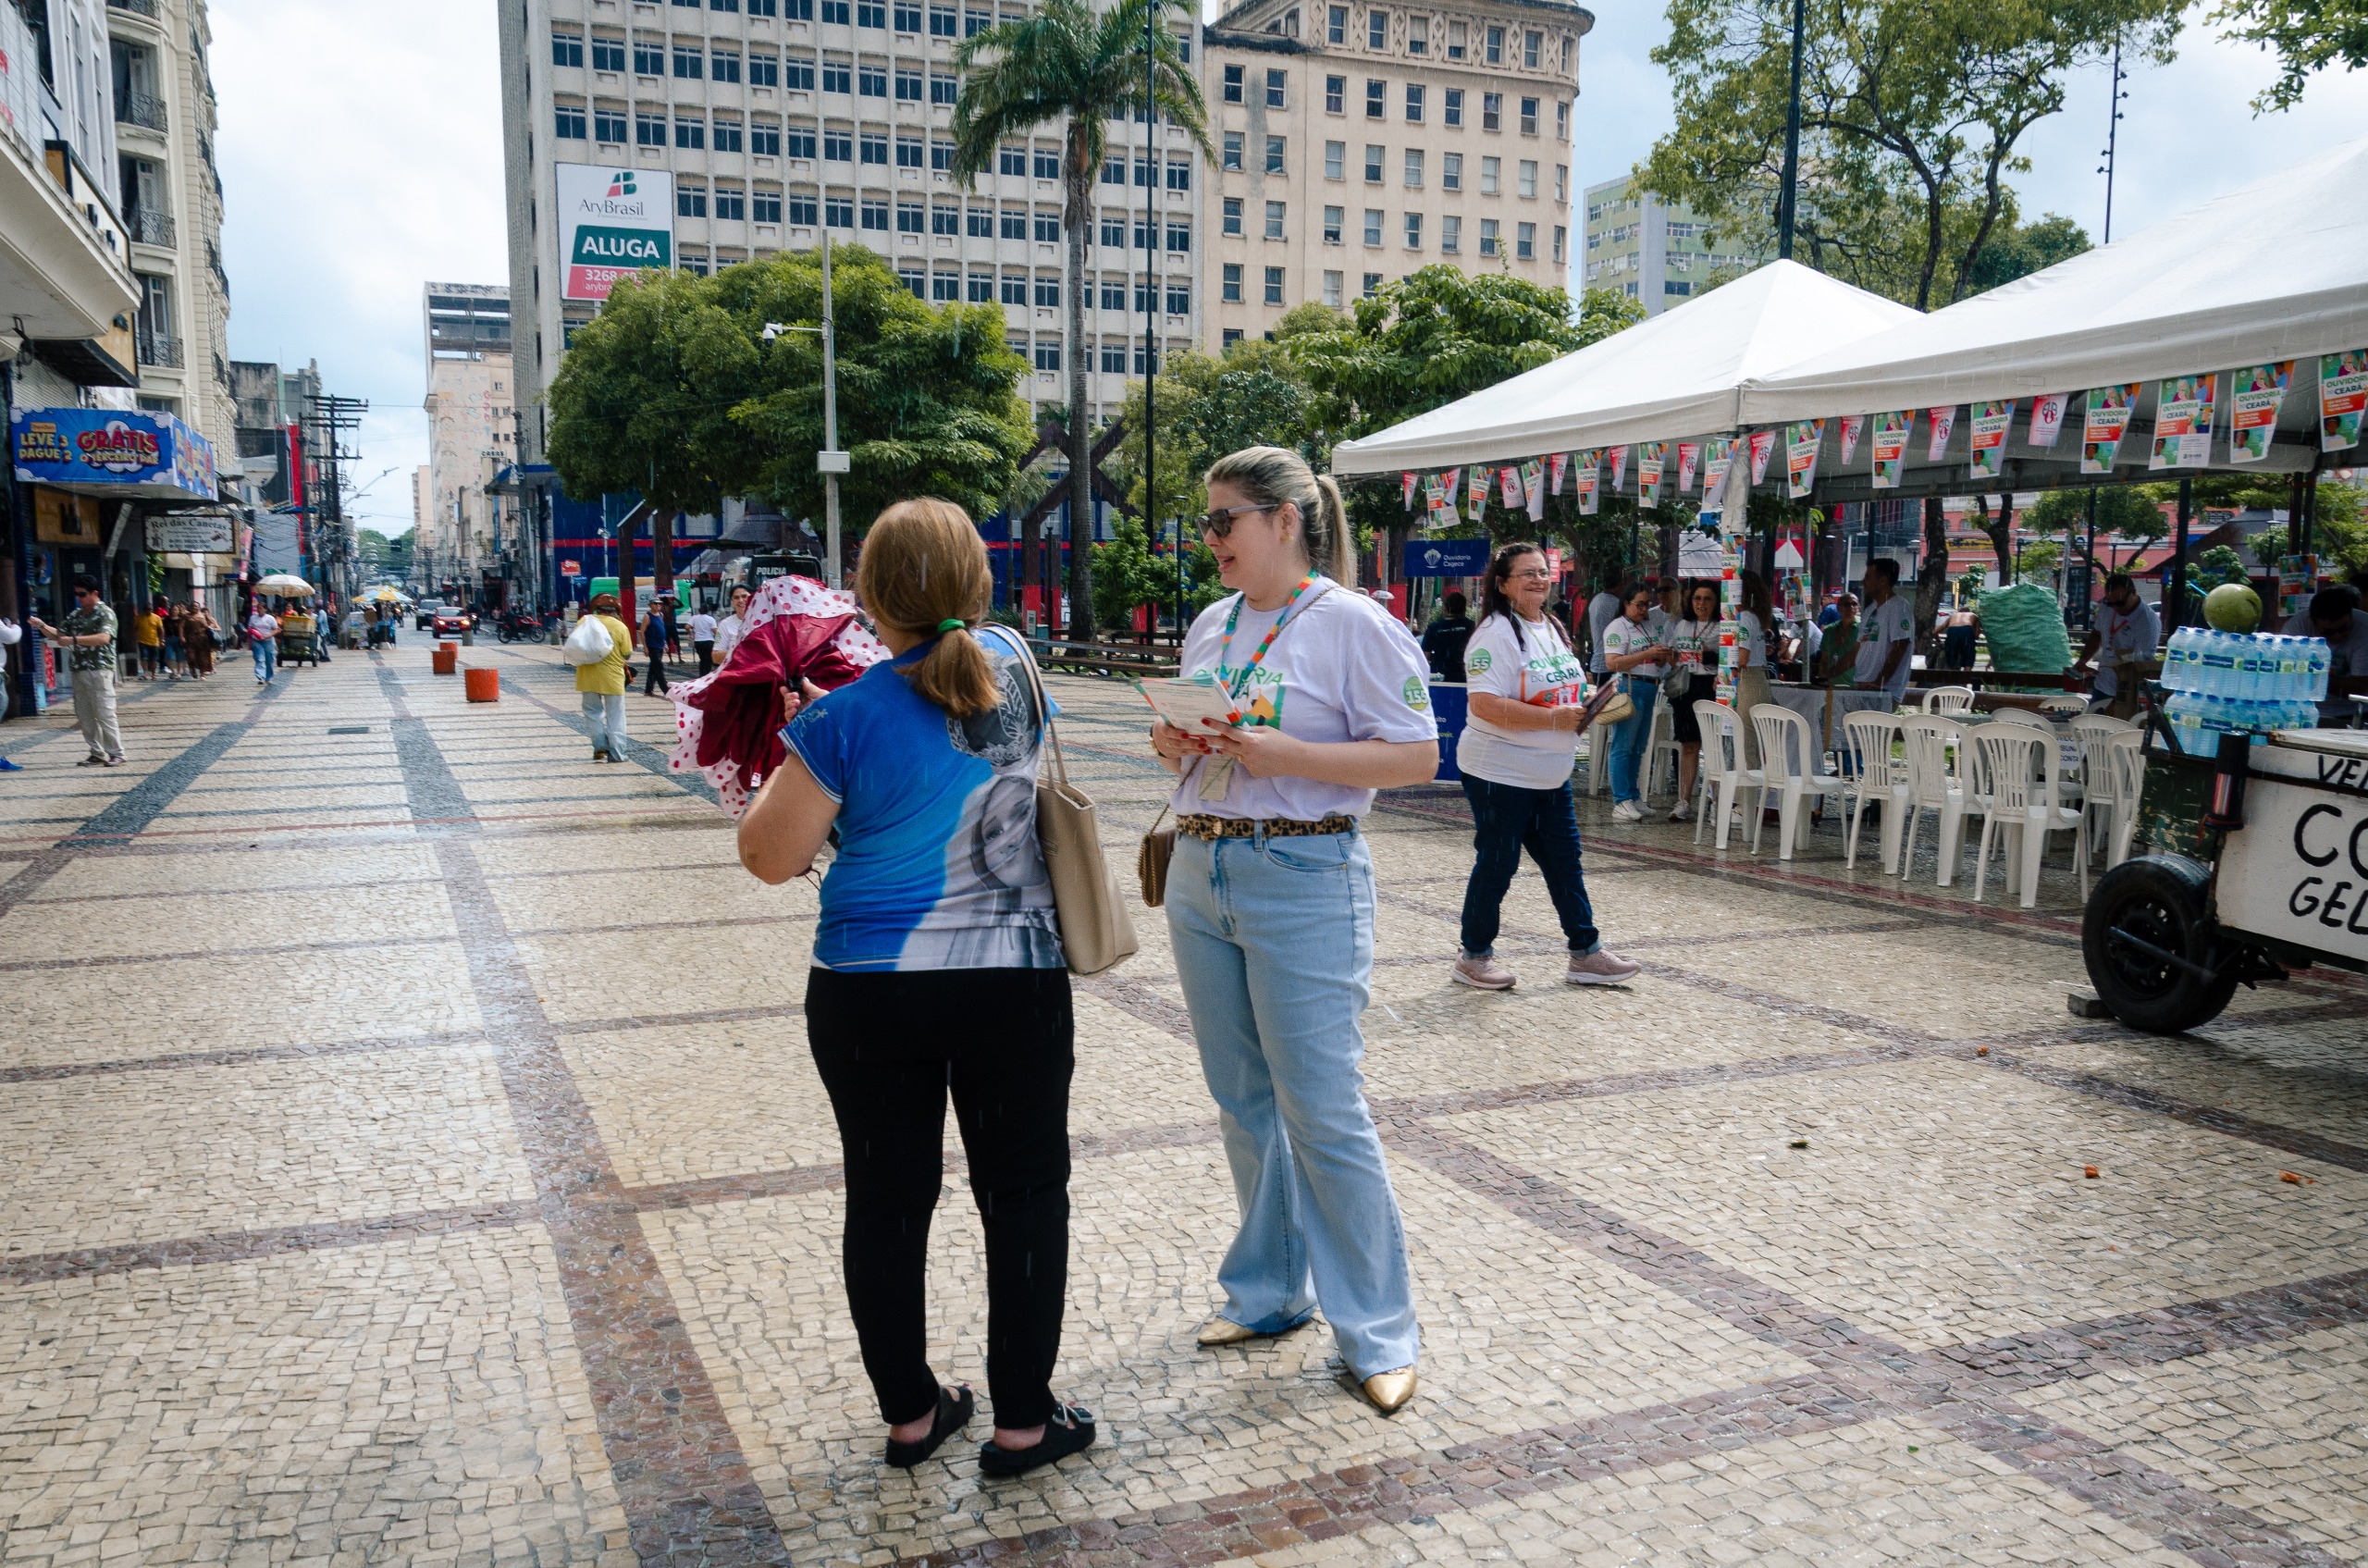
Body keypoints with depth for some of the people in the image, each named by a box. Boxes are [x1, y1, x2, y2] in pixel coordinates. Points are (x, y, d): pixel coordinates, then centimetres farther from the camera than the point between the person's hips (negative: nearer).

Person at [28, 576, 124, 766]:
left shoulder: (105, 614, -7)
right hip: (79, 671, 8)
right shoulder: (75, 614, 15)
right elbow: (58, 635, 21)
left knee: (105, 714, -7)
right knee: (84, 716, 7)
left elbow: (103, 638, -22)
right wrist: (42, 626, 3)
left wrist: (74, 640, -30)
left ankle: (116, 754, -1)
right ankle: (97, 754, 12)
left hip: (99, 671, -8)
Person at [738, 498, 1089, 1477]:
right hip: (1015, 983, 2)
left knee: (887, 1200, 14)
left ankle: (908, 1415, 27)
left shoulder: (845, 718, -15)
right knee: (1023, 1193, 13)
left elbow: (772, 856, -8)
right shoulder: (1011, 663, -3)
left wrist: (782, 762, 7)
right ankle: (1023, 1422, 21)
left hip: (870, 992, -2)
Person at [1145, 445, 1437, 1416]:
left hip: (1303, 882, -7)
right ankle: (1270, 1292, 30)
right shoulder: (1211, 625, 12)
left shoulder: (1351, 623, -9)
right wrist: (1173, 745, -2)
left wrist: (1286, 755, -21)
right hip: (1201, 877, 7)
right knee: (1243, 1104, 14)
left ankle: (1377, 1329, 11)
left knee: (1322, 1111, -3)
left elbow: (1417, 756, -13)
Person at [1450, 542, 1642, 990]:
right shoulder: (1497, 633, -16)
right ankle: (1474, 956, 15)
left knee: (1565, 861, 11)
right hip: (1501, 774, -9)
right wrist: (1555, 719, -25)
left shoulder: (1552, 629, 12)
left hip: (1551, 775, 9)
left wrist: (1585, 702, 2)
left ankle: (1585, 953, 20)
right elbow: (1485, 705, -26)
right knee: (1496, 865, 1)